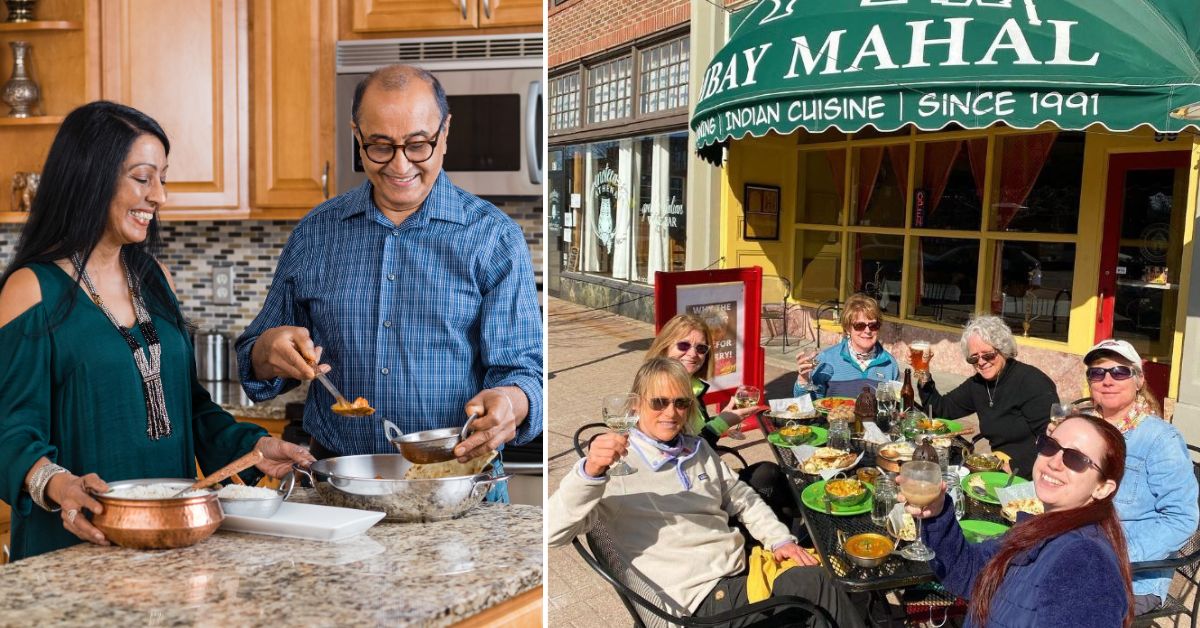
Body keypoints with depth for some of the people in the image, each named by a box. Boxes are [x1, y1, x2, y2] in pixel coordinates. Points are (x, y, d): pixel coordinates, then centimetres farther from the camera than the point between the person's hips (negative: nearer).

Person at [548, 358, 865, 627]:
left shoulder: (699, 450, 16)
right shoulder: (613, 463, -7)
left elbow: (744, 500, 26)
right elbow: (553, 532, -19)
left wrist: (780, 539, 8)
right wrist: (589, 471, -36)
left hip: (741, 570, 7)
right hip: (702, 597, -7)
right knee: (815, 585, -25)